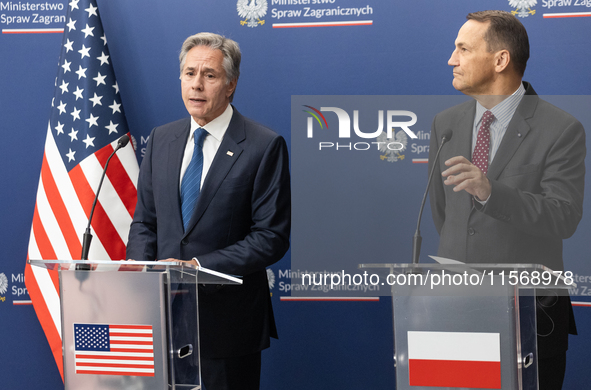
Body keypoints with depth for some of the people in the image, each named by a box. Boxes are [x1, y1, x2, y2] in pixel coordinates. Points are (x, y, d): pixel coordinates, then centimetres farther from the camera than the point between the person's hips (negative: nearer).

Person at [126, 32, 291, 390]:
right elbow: (144, 222, 14)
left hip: (229, 321, -4)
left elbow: (272, 237, -11)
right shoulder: (161, 139, 11)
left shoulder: (265, 146, -7)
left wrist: (199, 266, -19)